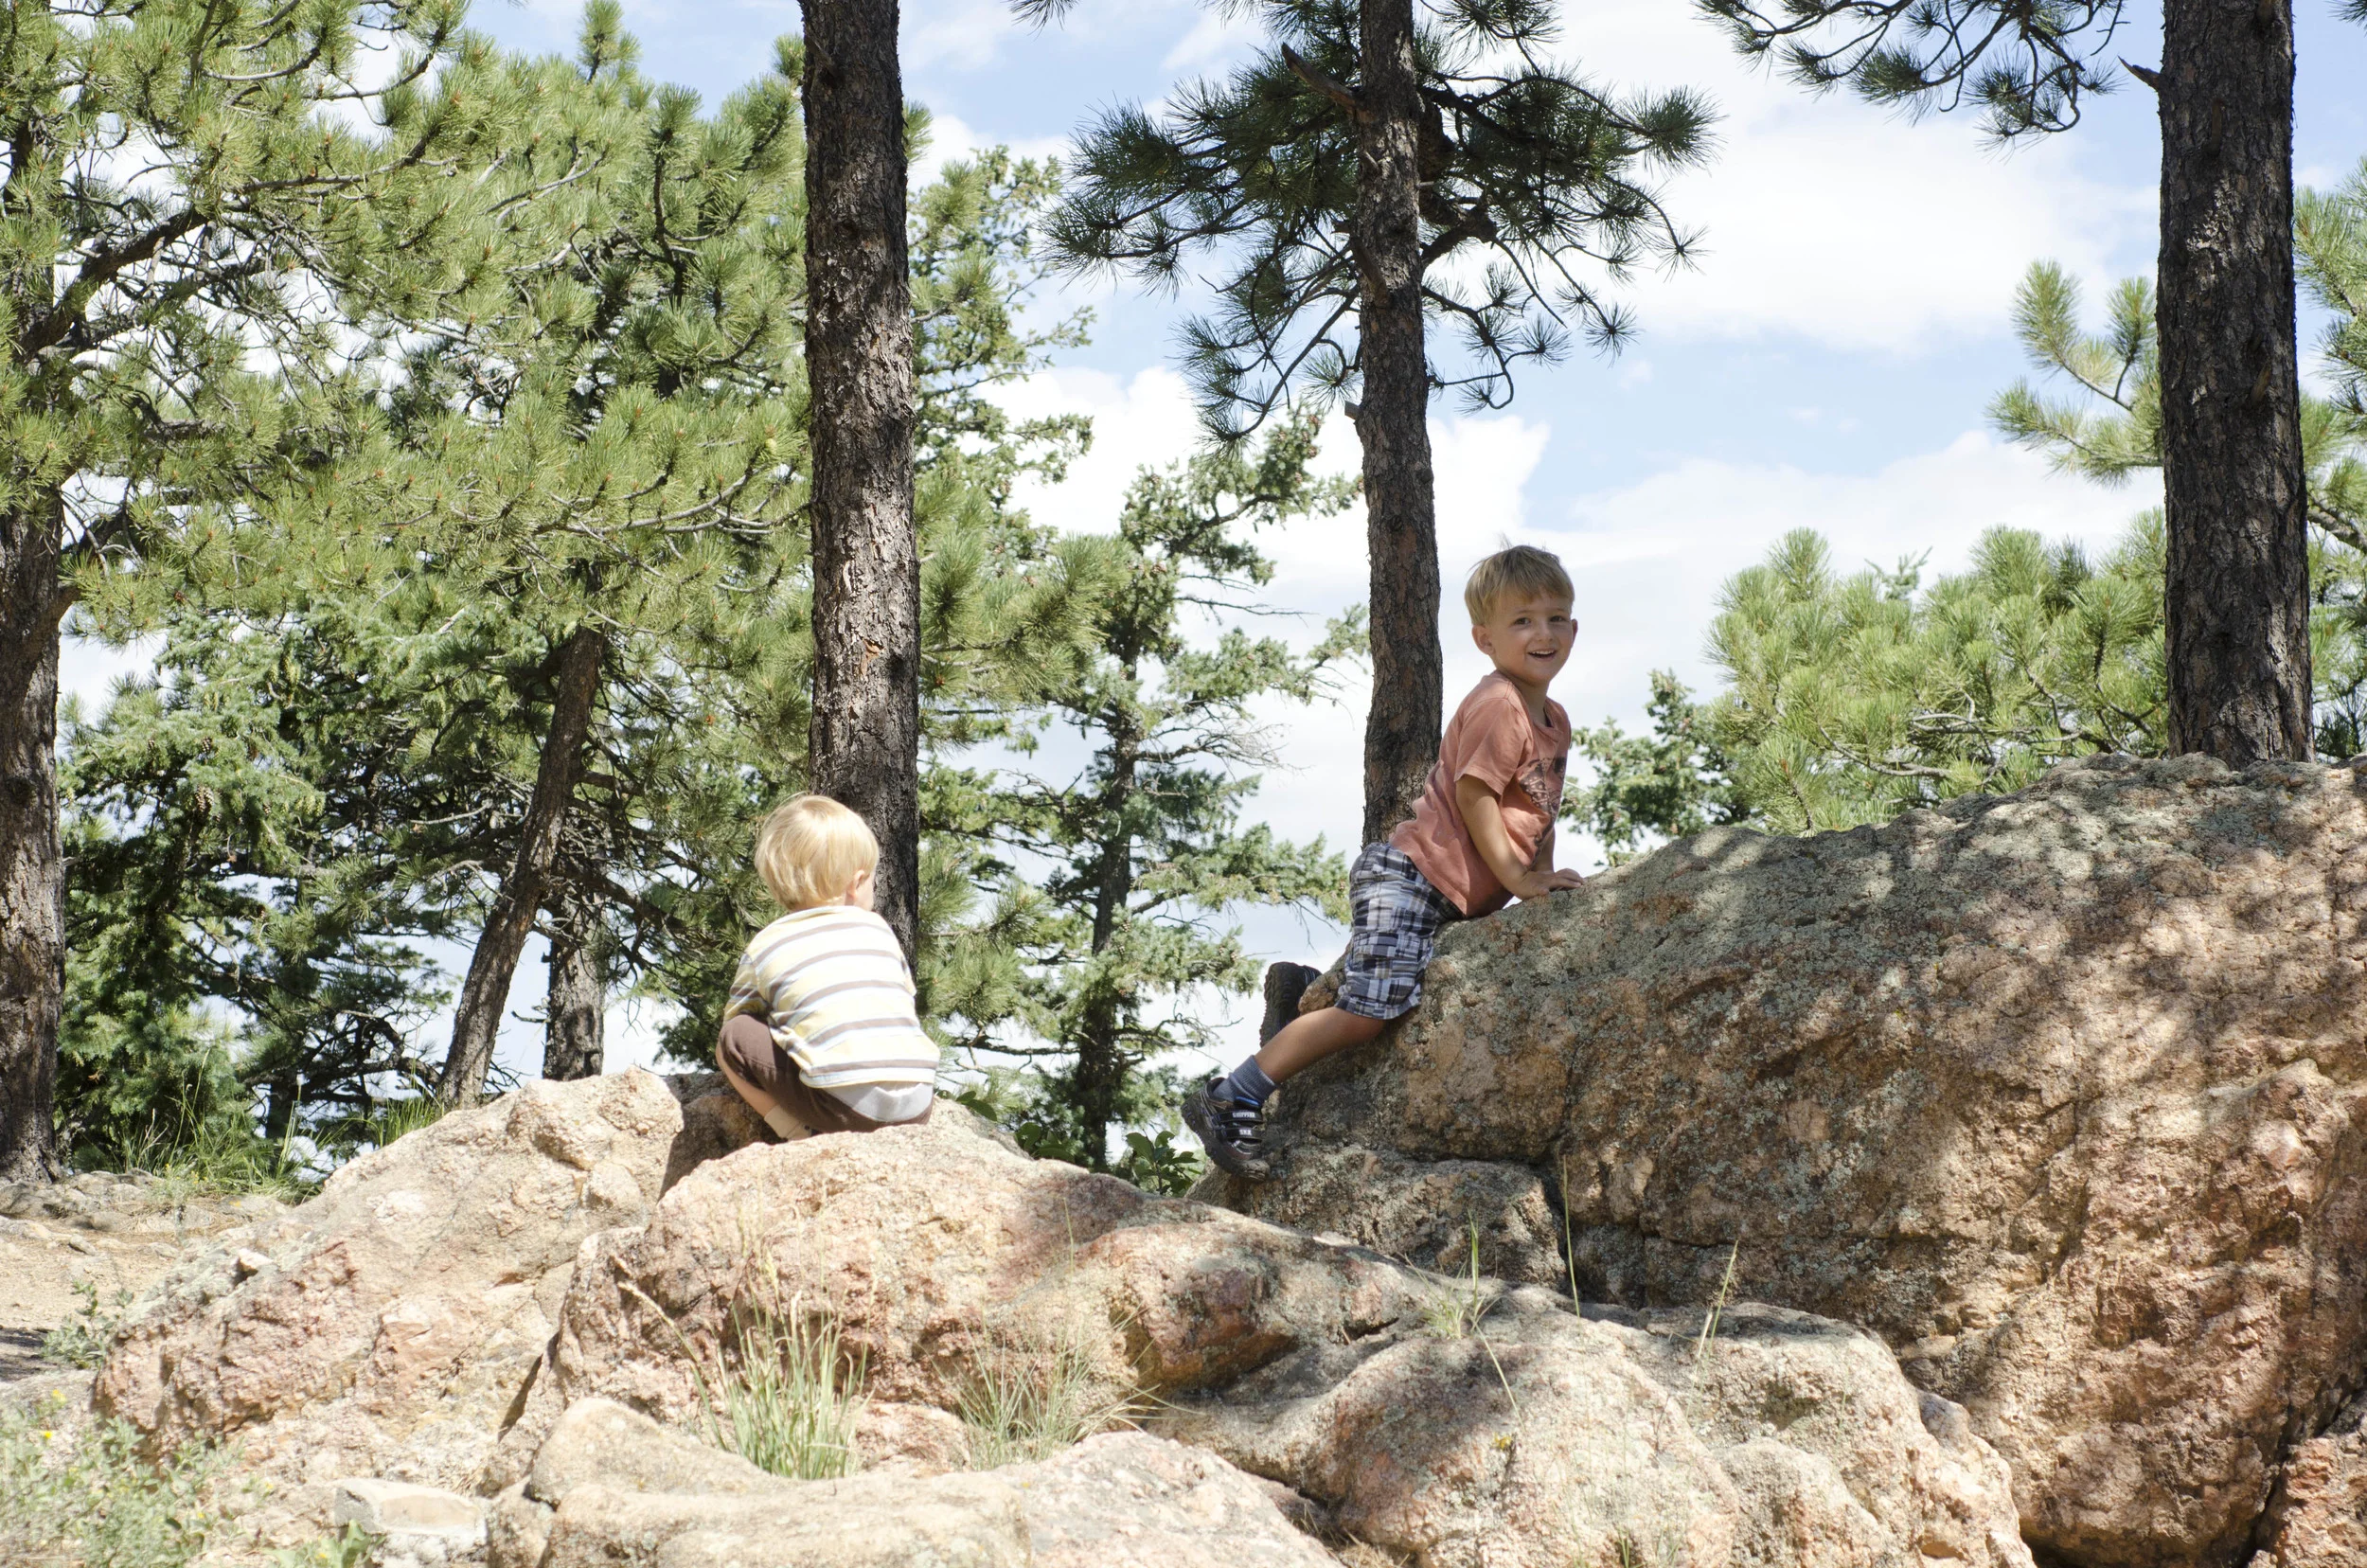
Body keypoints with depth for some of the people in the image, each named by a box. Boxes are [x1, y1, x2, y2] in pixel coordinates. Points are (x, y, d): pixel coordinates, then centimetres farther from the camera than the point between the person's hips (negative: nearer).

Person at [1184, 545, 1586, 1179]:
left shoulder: (1555, 720, 17)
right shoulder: (1498, 705, -13)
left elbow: (1541, 813, 23)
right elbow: (1474, 794, -18)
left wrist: (1545, 880, 11)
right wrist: (1518, 877, -16)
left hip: (1457, 899, 10)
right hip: (1408, 877, -10)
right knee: (1367, 1011, -18)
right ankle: (1232, 1102, -17)